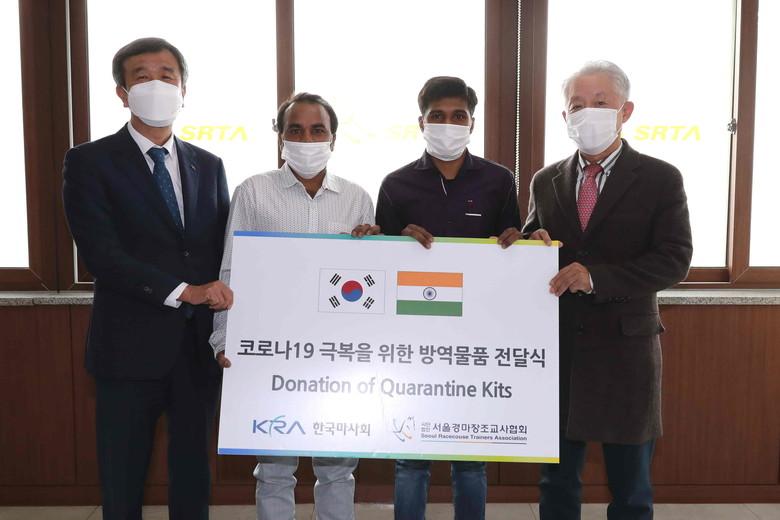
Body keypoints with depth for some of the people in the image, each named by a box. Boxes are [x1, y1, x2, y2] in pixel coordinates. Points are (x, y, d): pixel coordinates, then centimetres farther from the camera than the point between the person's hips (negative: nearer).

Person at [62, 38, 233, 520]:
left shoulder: (208, 165, 9)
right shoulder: (90, 162, -4)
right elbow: (100, 253, -15)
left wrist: (221, 296, -7)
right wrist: (184, 291, -21)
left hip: (200, 342, 4)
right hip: (131, 345, -3)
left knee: (193, 469, 15)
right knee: (122, 479, 10)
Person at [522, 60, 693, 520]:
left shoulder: (660, 179, -4)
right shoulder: (546, 182, 8)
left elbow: (674, 260, -12)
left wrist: (596, 276, -23)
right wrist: (534, 247, -11)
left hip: (625, 347, -3)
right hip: (558, 345, 3)